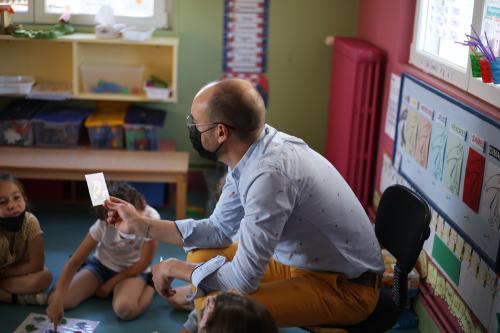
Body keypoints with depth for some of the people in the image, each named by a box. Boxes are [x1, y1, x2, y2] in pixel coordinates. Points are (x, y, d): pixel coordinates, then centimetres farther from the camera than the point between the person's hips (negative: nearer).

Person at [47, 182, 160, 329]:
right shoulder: (104, 223, -24)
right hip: (102, 265, 3)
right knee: (54, 300, -17)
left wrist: (110, 283, -11)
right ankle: (96, 286, 13)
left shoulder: (151, 219, -27)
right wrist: (57, 300, -35)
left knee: (125, 309, -37)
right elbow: (75, 260, -24)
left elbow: (143, 263, -15)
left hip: (133, 270, -2)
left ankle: (151, 285, -3)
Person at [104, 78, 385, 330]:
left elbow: (243, 280, -29)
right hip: (304, 261, 9)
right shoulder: (252, 152, -4)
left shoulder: (268, 173, -31)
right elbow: (219, 229, 9)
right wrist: (141, 224, 8)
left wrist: (176, 268, -12)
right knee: (202, 255, 10)